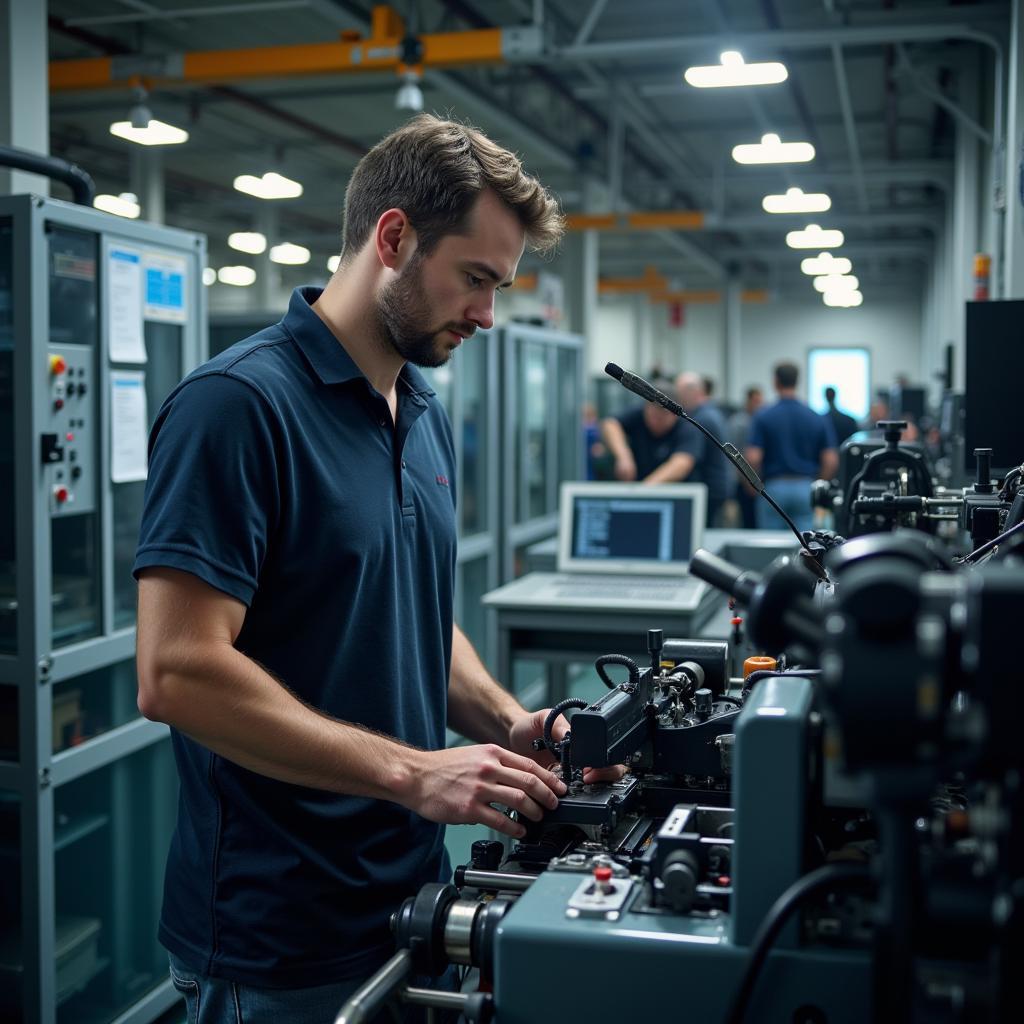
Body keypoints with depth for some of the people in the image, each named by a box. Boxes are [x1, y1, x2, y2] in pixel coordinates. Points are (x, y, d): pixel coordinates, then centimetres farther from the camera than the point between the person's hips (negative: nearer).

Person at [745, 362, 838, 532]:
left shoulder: (763, 417, -5)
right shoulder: (817, 419, 2)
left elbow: (753, 458, -12)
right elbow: (831, 461, -3)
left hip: (773, 488, -2)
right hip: (805, 489, 2)